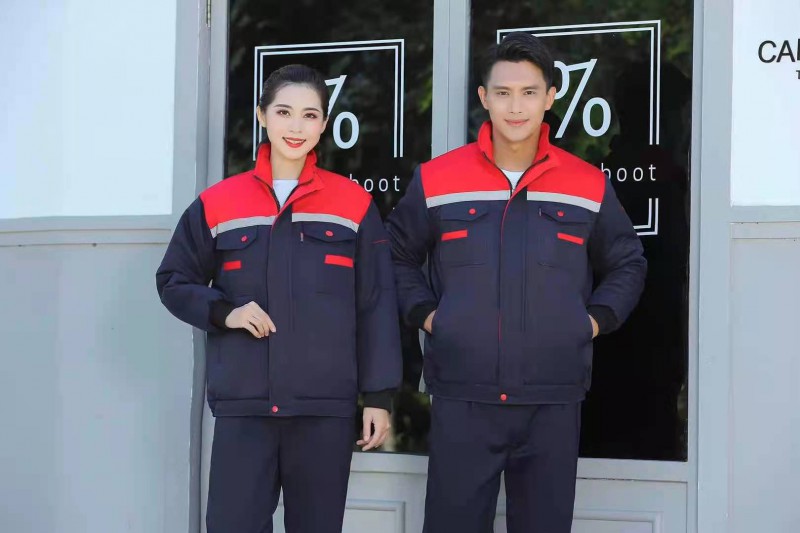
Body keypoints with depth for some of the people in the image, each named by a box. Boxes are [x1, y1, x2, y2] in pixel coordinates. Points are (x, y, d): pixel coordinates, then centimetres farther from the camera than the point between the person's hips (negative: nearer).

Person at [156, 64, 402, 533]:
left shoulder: (355, 204, 5)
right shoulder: (217, 204, 6)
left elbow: (377, 306, 5)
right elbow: (174, 282, 14)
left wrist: (379, 395, 0)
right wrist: (222, 312, -6)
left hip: (327, 407, 0)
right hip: (242, 406, 0)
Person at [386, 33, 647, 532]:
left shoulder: (589, 186, 5)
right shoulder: (436, 181, 3)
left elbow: (628, 264, 18)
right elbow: (398, 255, 16)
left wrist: (597, 319, 4)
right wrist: (424, 313, 3)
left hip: (554, 401, 1)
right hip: (461, 398, -1)